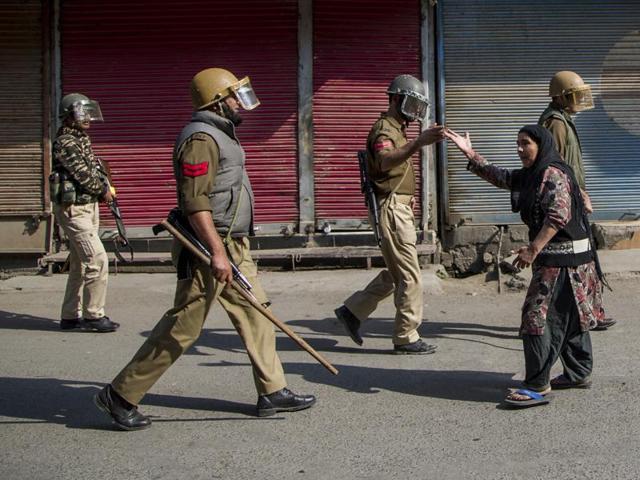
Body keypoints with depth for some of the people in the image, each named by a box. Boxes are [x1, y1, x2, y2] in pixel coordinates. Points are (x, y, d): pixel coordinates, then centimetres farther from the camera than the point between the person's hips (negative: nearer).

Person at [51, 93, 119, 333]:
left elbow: (95, 167, 17)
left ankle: (71, 316, 20)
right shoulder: (66, 143, -15)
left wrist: (105, 187, 0)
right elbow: (83, 174, -19)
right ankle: (94, 316, -4)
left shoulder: (83, 139, 14)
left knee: (79, 264, 13)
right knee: (97, 260, -12)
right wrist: (103, 191, -5)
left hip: (89, 207, 10)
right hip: (74, 209, -10)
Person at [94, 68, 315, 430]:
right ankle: (120, 396, 3)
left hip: (233, 248, 10)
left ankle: (273, 392, 20)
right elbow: (195, 201, -23)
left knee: (256, 315, 12)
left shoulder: (221, 136, 17)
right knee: (183, 327, -6)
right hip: (209, 249, -10)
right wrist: (217, 252, -27)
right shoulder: (202, 138, -16)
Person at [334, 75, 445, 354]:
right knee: (409, 276, -5)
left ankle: (352, 311, 23)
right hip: (392, 208, -10)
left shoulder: (397, 129, 20)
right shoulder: (384, 129, -13)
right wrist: (418, 142, -51)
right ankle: (406, 338, 3)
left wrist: (407, 194, 15)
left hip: (399, 208, 10)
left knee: (394, 274, 16)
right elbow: (385, 161, -37)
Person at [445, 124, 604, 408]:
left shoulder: (553, 175, -16)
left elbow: (558, 216, -26)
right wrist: (470, 154, 20)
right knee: (569, 316, 18)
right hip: (556, 257, 11)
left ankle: (537, 387, -9)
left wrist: (533, 249, -28)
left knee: (539, 316, -11)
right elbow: (500, 177, 24)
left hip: (562, 259, -11)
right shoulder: (531, 176, 15)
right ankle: (579, 373, 30)